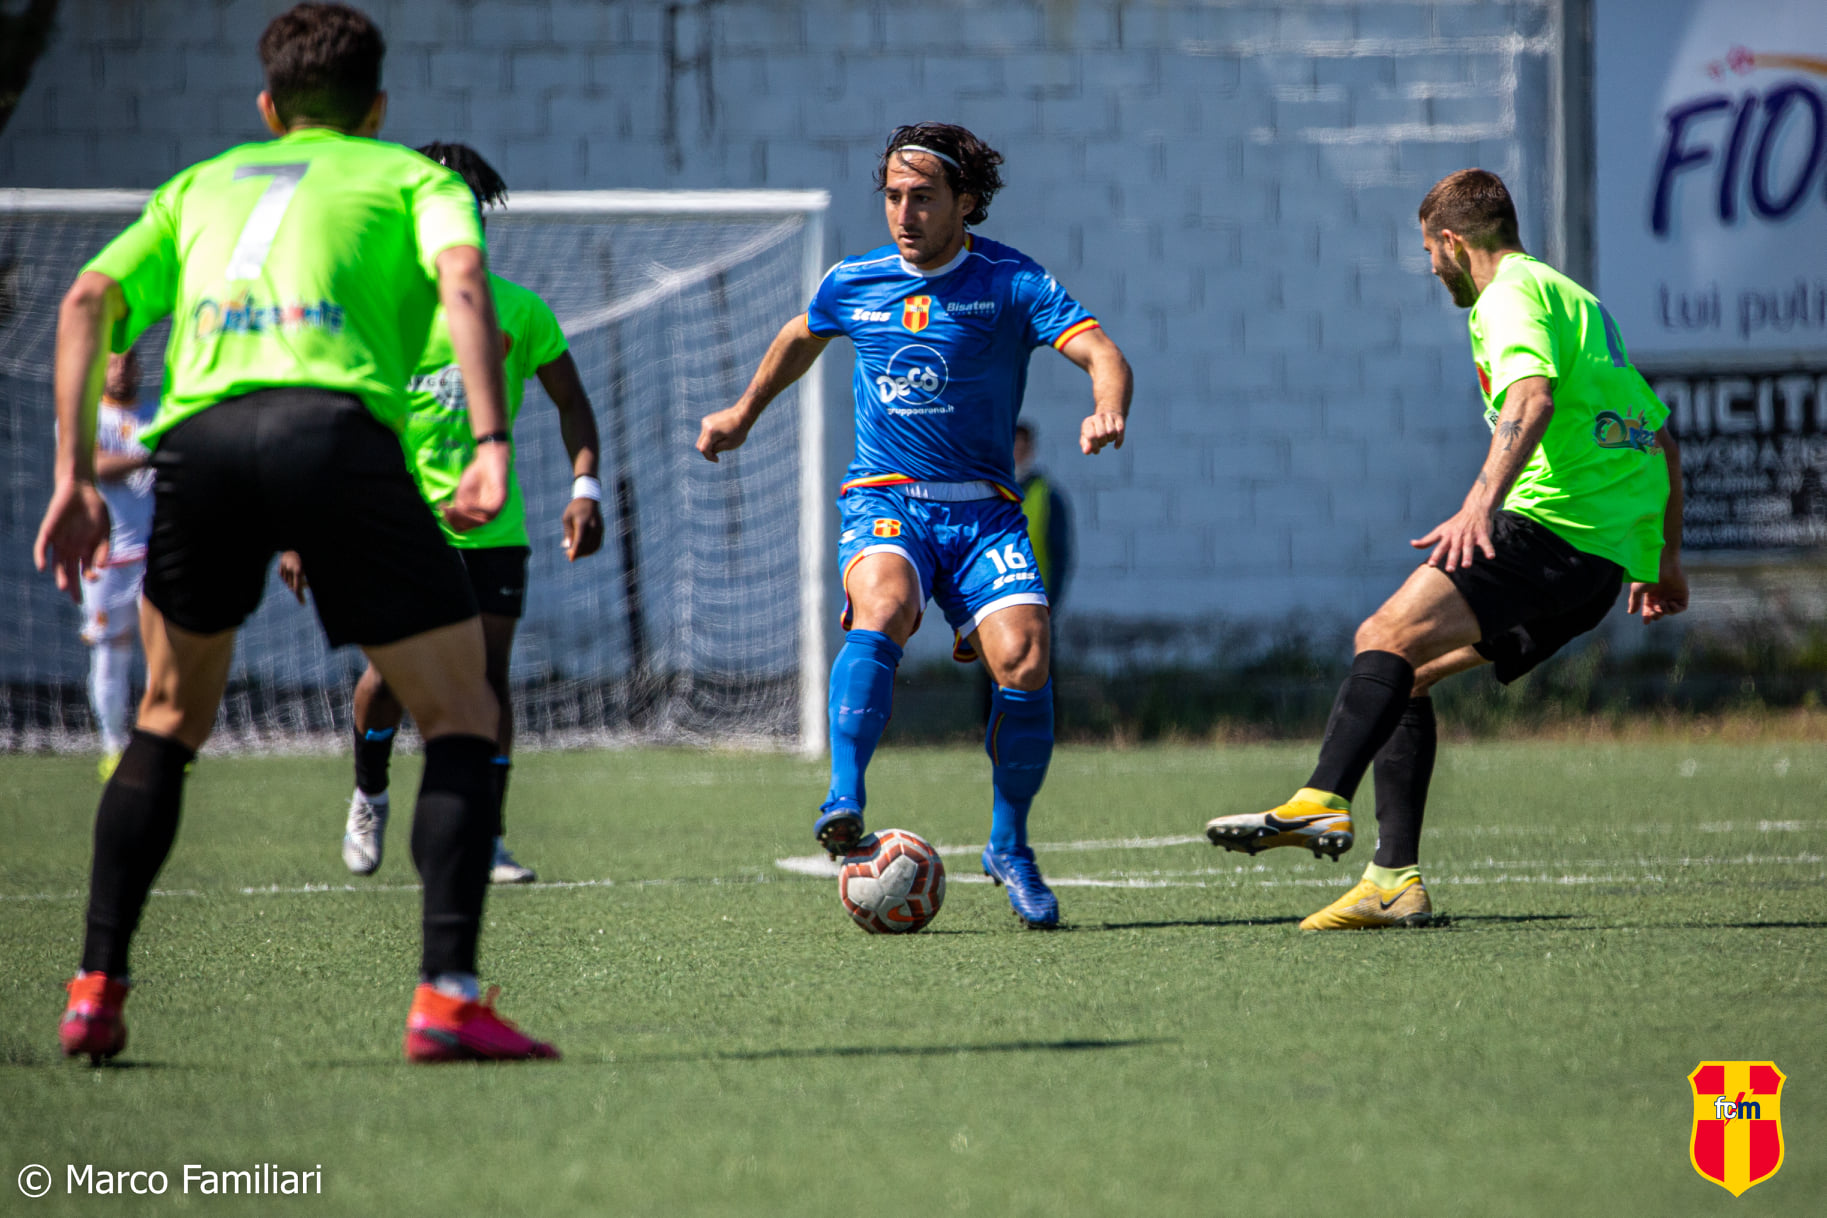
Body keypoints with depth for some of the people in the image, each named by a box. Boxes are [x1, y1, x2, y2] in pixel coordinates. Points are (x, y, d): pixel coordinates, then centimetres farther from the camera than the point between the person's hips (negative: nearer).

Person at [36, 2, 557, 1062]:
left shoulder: (202, 185, 33)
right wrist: (492, 445, -7)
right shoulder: (413, 177, 25)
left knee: (171, 720, 25)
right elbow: (463, 277, 2)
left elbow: (89, 304, 18)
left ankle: (97, 990, 18)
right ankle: (448, 995, -8)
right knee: (462, 718, 8)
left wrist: (75, 477, 15)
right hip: (335, 423, -3)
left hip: (198, 437, 3)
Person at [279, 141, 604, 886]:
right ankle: (368, 796, 19)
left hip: (493, 527, 2)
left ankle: (486, 840, 2)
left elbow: (571, 402, 11)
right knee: (392, 667, -10)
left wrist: (584, 488, -4)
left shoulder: (519, 310, 2)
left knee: (490, 672, -4)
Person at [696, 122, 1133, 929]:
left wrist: (1106, 411, -37)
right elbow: (800, 338, 29)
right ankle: (844, 802, -39)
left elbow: (1100, 352, -15)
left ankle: (1009, 848, 3)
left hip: (982, 507, -1)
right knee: (882, 610, -33)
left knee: (1024, 660, -18)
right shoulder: (853, 285, 6)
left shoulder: (1010, 282, -4)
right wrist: (743, 414, 39)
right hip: (884, 499, 1)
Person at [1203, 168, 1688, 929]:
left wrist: (1483, 501, -38)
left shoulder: (1510, 296, -3)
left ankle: (1322, 802, -40)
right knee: (1405, 669, 11)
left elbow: (1532, 396, -25)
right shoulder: (1573, 298, 28)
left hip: (1555, 520, -9)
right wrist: (1665, 561, 40)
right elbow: (1660, 436, 33)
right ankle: (1395, 881, 5)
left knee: (1390, 636, -21)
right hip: (1609, 552, 9)